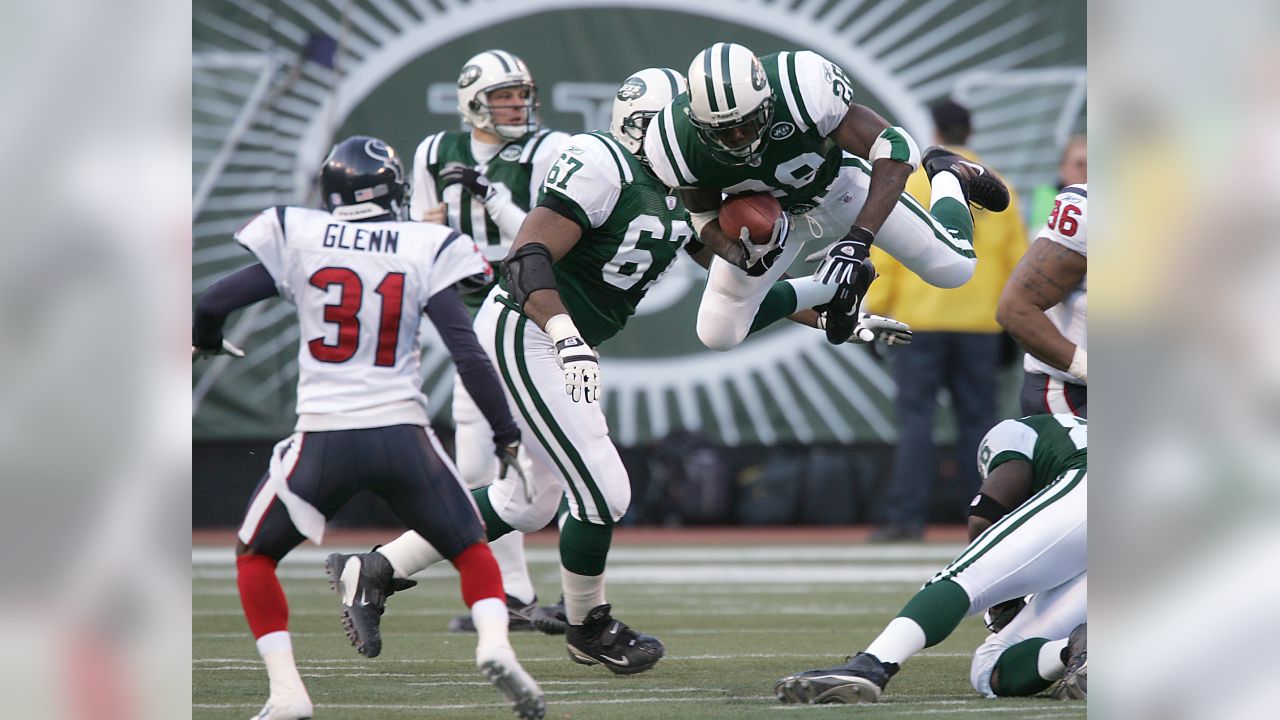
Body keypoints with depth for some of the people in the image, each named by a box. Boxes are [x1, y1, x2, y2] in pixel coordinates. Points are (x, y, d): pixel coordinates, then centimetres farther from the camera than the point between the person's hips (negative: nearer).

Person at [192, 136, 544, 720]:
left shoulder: (298, 240, 2)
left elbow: (212, 304, 4)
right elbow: (465, 350, -5)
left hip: (324, 436, 0)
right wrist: (506, 432, 2)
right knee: (470, 548, 19)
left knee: (255, 556, 19)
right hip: (402, 434, 1)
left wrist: (206, 342, 27)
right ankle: (494, 644, -10)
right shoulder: (424, 249, 1)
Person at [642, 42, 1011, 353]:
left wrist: (858, 239, -47)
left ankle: (949, 176, 32)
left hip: (839, 186, -2)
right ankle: (834, 288, 26)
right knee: (717, 336, 1)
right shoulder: (680, 144, -32)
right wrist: (740, 254, -35)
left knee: (954, 268, -3)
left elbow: (896, 147, -38)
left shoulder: (801, 87, -43)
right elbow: (705, 215, -12)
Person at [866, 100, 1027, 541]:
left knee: (916, 417, -3)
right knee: (977, 418, 6)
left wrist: (874, 308, -1)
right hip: (981, 322, 3)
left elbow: (884, 255, -4)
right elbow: (1017, 257, 10)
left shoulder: (907, 185, -2)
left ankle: (907, 516, -10)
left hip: (920, 320, -2)